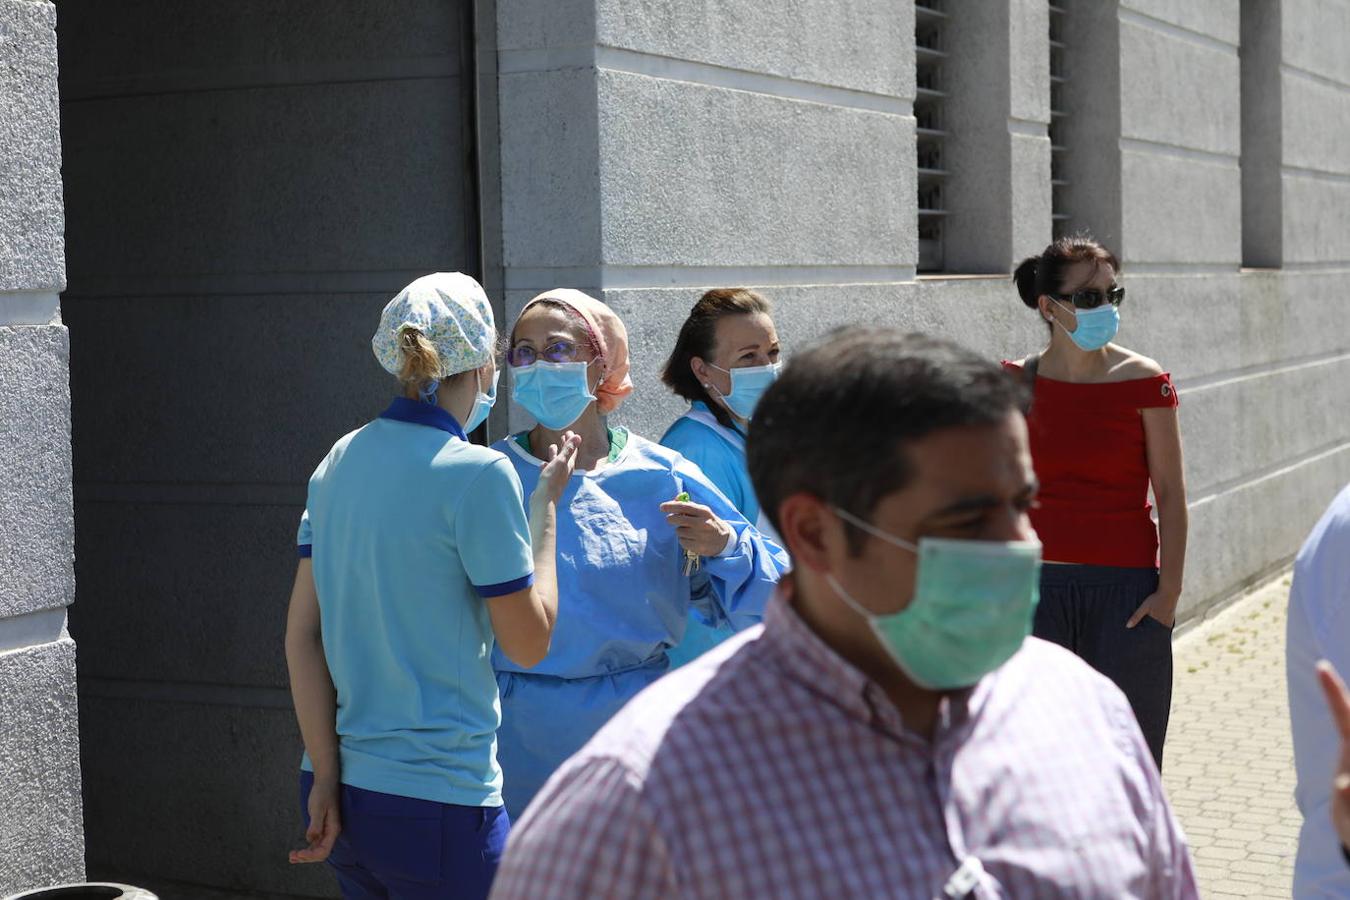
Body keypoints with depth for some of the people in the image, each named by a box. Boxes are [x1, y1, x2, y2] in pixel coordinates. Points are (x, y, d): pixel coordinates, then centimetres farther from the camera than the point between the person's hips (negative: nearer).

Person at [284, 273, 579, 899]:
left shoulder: (341, 461, 6)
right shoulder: (477, 475, -14)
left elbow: (301, 633, 3)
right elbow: (529, 643, -8)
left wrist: (326, 778, 2)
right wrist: (545, 503, 1)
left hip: (346, 792, 7)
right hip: (439, 800, -7)